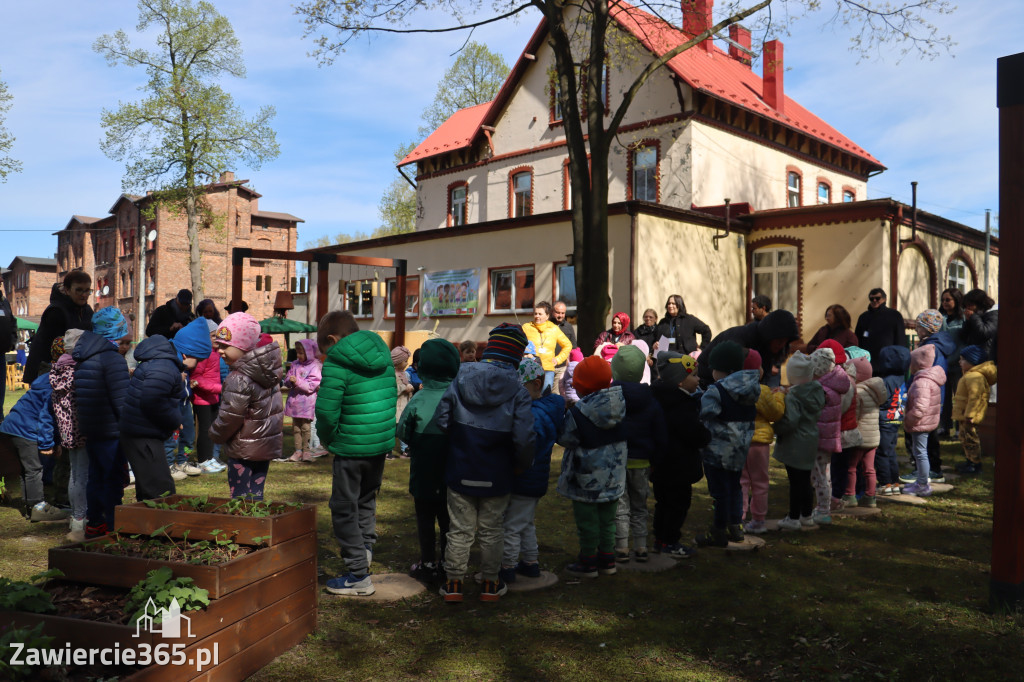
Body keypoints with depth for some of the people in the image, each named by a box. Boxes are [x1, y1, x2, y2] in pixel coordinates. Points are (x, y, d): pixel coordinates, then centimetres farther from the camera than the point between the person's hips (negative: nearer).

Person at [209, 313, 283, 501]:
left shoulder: (240, 379, -22)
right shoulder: (267, 369, 3)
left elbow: (229, 417, -18)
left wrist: (215, 434, 2)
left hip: (244, 450, -8)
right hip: (267, 446, 8)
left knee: (240, 499, 3)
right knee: (255, 497, 15)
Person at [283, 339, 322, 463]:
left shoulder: (315, 367, -9)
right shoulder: (295, 364, 9)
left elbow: (311, 386, -16)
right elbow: (286, 380, 11)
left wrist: (298, 382, -22)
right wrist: (290, 381, -11)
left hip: (307, 403, -6)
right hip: (294, 401, 6)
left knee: (305, 427, 0)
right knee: (295, 427, 9)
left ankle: (306, 450, 9)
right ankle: (298, 450, 16)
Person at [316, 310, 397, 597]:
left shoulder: (337, 363, -15)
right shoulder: (382, 353, 7)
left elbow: (326, 411, -19)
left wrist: (327, 439, 0)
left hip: (352, 447, -7)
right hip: (383, 443, 7)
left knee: (344, 509, 7)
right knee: (367, 499, 28)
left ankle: (358, 575, 11)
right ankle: (365, 545, 28)